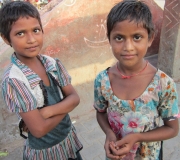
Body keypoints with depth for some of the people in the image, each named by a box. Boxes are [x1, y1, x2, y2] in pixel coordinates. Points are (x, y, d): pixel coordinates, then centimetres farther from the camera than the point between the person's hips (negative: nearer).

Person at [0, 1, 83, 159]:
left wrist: (47, 111, -24)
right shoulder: (13, 80, -27)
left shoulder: (53, 64, -10)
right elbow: (39, 129, -27)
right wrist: (64, 106, -15)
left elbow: (74, 98, -9)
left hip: (69, 139, 5)